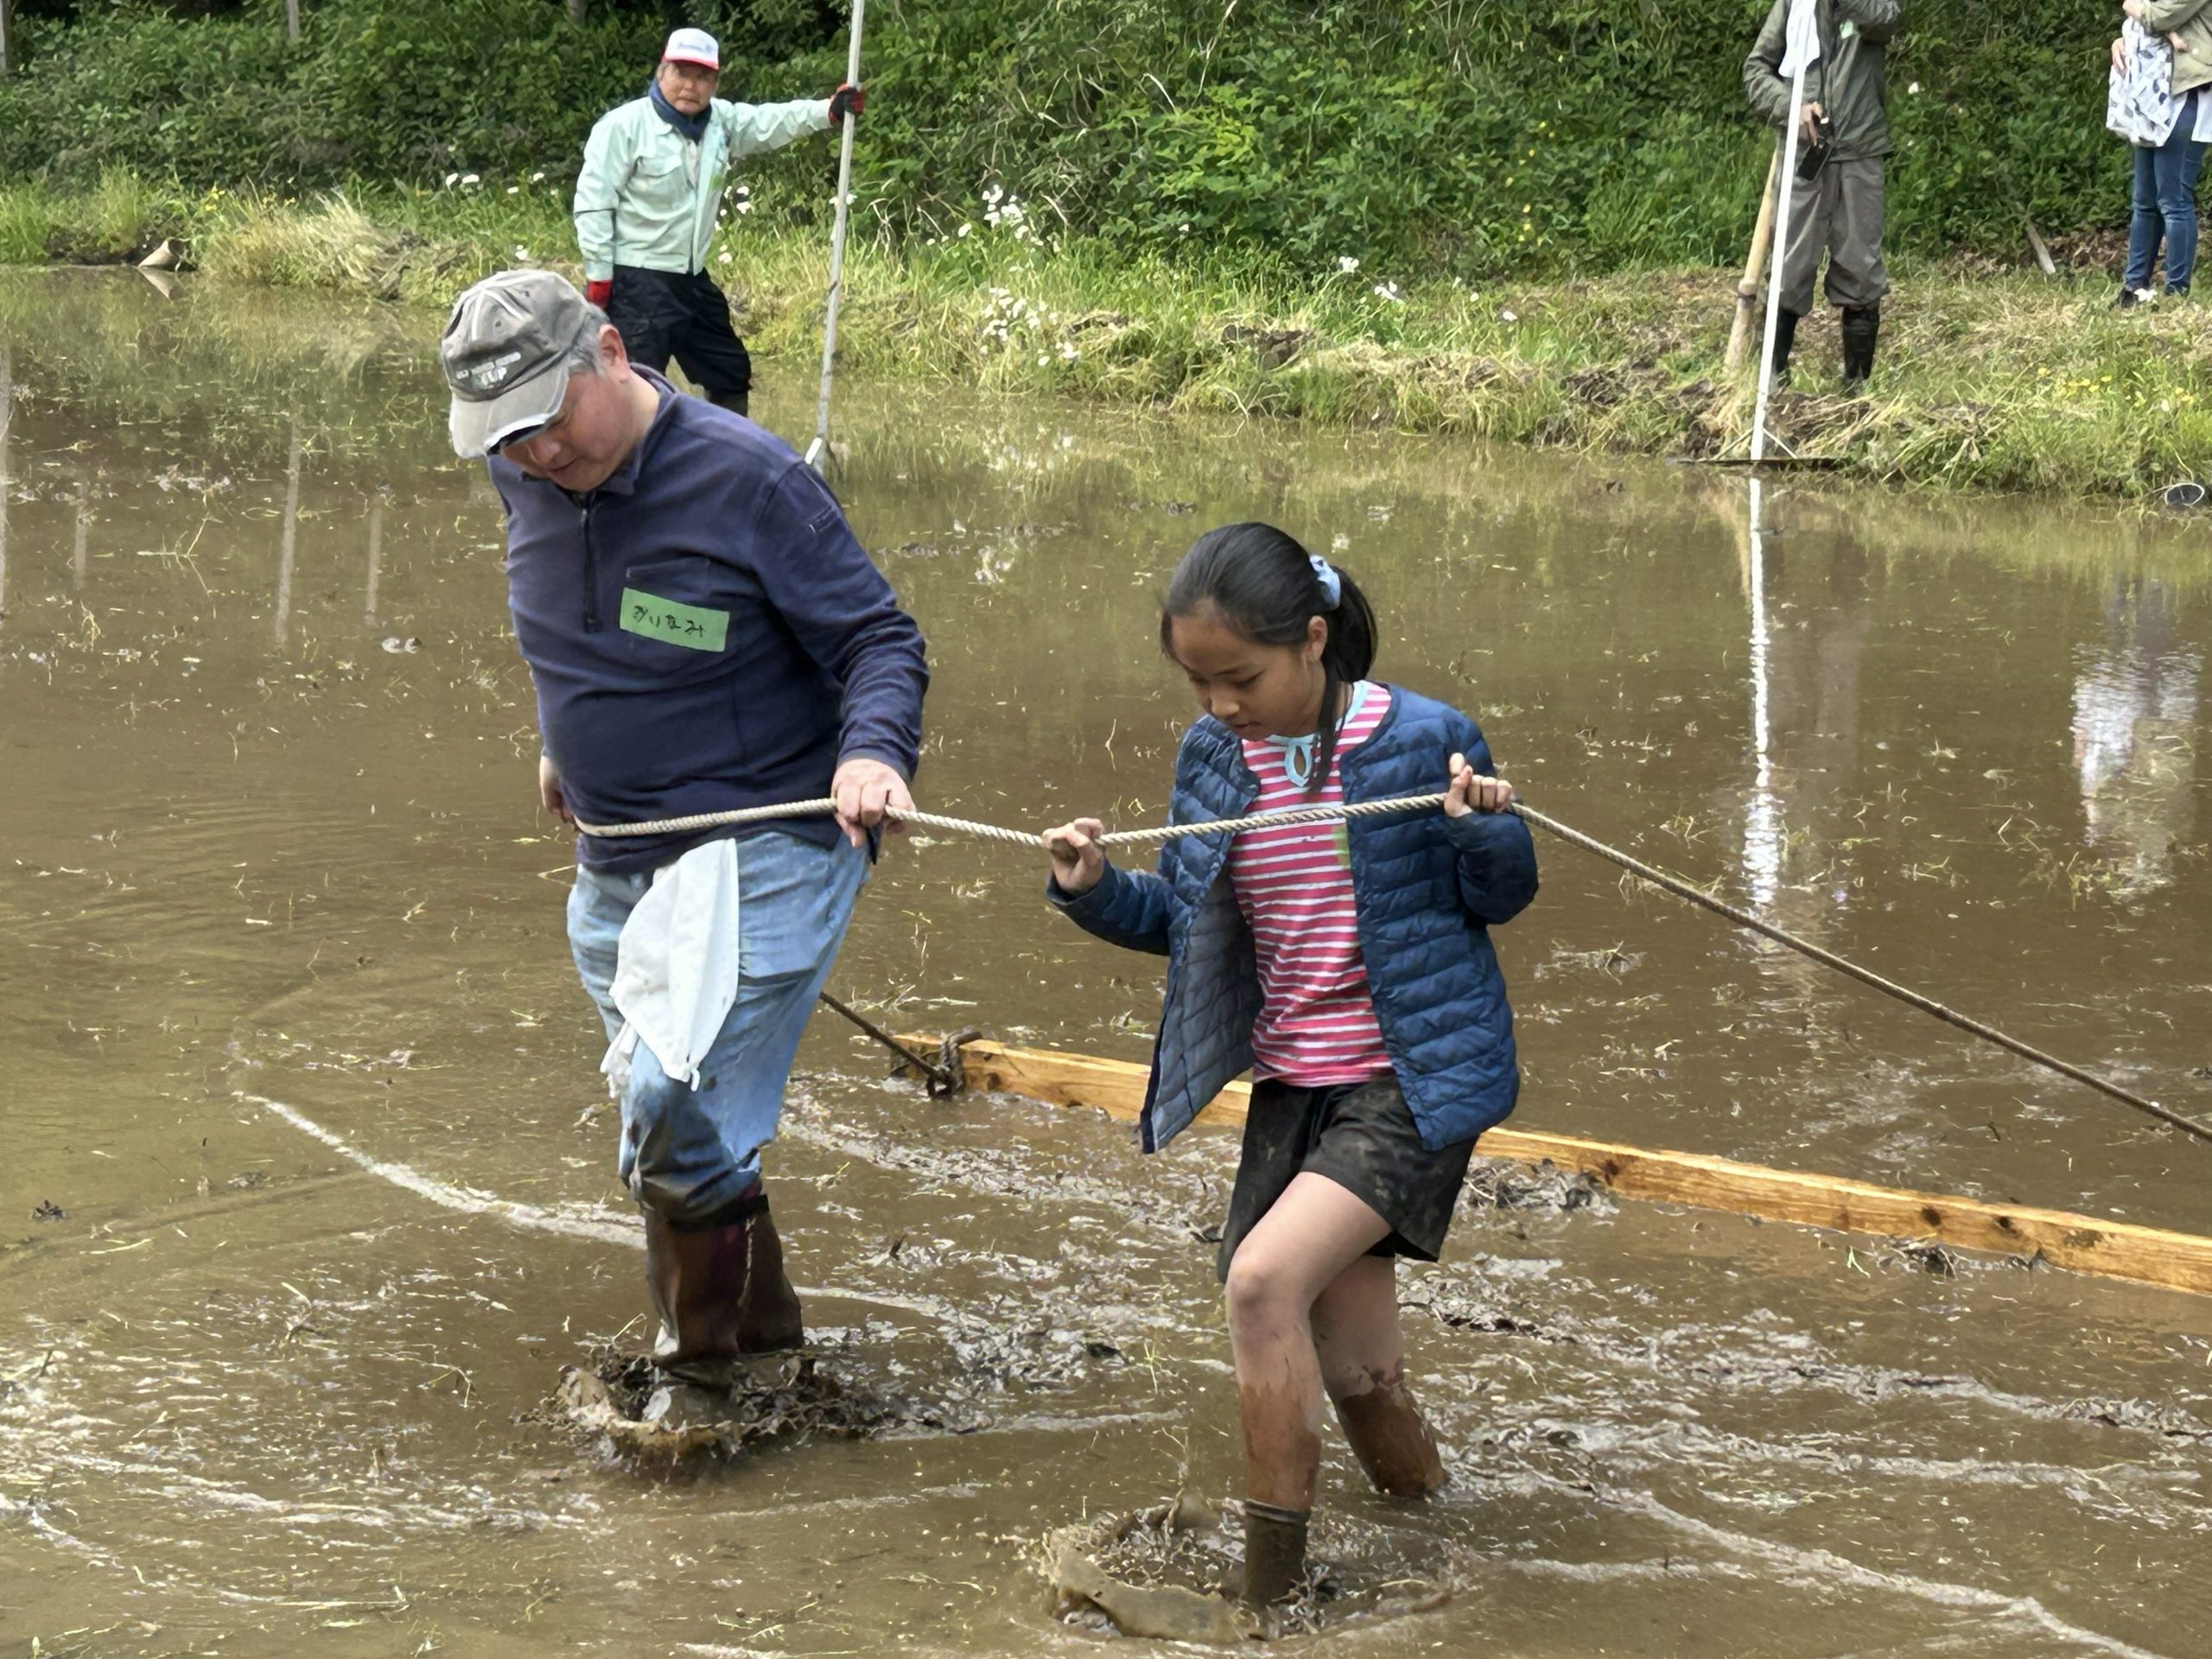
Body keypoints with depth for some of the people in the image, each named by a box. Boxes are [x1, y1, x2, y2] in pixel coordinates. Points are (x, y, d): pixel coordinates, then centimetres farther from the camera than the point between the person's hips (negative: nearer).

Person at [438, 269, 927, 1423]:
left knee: (677, 1109, -19)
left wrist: (872, 754, -33)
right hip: (614, 866, 7)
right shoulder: (525, 479, 0)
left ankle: (702, 1366, 1)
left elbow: (881, 641, -15)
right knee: (664, 1125, 17)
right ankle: (758, 1316, 38)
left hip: (763, 849, -7)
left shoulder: (745, 479, -19)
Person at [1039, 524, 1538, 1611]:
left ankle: (1269, 1585, -12)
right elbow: (1180, 915, 12)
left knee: (1264, 1278, -22)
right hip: (1293, 1085, 6)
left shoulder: (1422, 739, -11)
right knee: (1350, 1371, 7)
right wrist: (1095, 891, -7)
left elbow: (1502, 897, 0)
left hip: (1416, 1078, -6)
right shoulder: (1213, 756, 3)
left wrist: (1483, 826, -21)